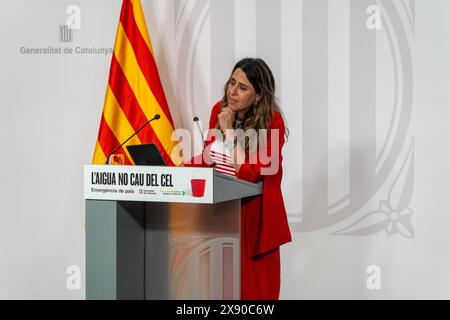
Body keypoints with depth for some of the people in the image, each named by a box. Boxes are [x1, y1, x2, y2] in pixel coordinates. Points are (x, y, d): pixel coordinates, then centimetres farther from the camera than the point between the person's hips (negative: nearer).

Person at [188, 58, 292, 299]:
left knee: (252, 284, 2)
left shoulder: (272, 122, -15)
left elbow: (249, 174, -21)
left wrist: (228, 131, -20)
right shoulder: (220, 109, 2)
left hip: (252, 213, -5)